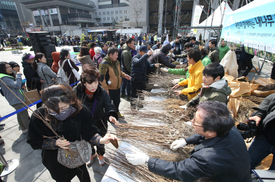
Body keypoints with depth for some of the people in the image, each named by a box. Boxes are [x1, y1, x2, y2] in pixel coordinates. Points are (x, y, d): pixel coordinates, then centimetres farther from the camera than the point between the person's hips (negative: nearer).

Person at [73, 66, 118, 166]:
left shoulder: (102, 92, -23)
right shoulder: (76, 91, -22)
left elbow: (109, 106, -26)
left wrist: (111, 115, -47)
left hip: (100, 124, -1)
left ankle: (100, 155, 59)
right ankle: (91, 154, 62)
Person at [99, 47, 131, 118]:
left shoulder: (116, 62, 5)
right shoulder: (104, 64, -20)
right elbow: (101, 77, -20)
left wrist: (124, 75, 1)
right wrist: (105, 88, -22)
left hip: (117, 87, 7)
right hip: (109, 88, -7)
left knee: (117, 101, 23)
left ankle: (116, 112, 47)